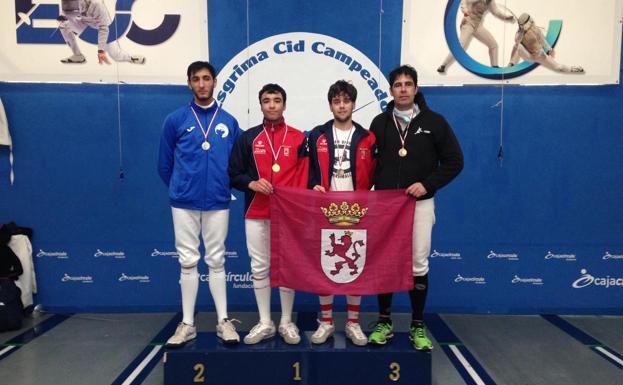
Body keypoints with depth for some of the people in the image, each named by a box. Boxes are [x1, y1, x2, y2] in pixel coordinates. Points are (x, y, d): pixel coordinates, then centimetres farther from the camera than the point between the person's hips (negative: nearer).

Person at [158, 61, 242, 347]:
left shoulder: (229, 122, 4)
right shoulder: (175, 120, 1)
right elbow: (165, 164, 8)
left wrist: (223, 186, 9)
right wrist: (179, 189, 13)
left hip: (217, 202, 1)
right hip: (184, 203, 0)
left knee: (216, 261, 7)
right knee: (188, 262, 6)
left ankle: (223, 321, 16)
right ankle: (187, 324, 17)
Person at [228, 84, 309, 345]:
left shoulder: (299, 138, 4)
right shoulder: (248, 138, 8)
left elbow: (306, 177, 1)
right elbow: (234, 174, 9)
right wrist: (251, 183, -10)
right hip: (256, 214, 2)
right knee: (259, 269, 6)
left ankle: (286, 322, 18)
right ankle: (265, 323, 19)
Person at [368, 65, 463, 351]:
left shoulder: (434, 121, 0)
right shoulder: (380, 123, 6)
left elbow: (454, 161, 1)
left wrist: (428, 184, -11)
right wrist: (377, 188, -4)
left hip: (420, 204, -1)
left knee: (418, 265, 2)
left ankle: (418, 326, 17)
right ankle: (384, 322, 19)